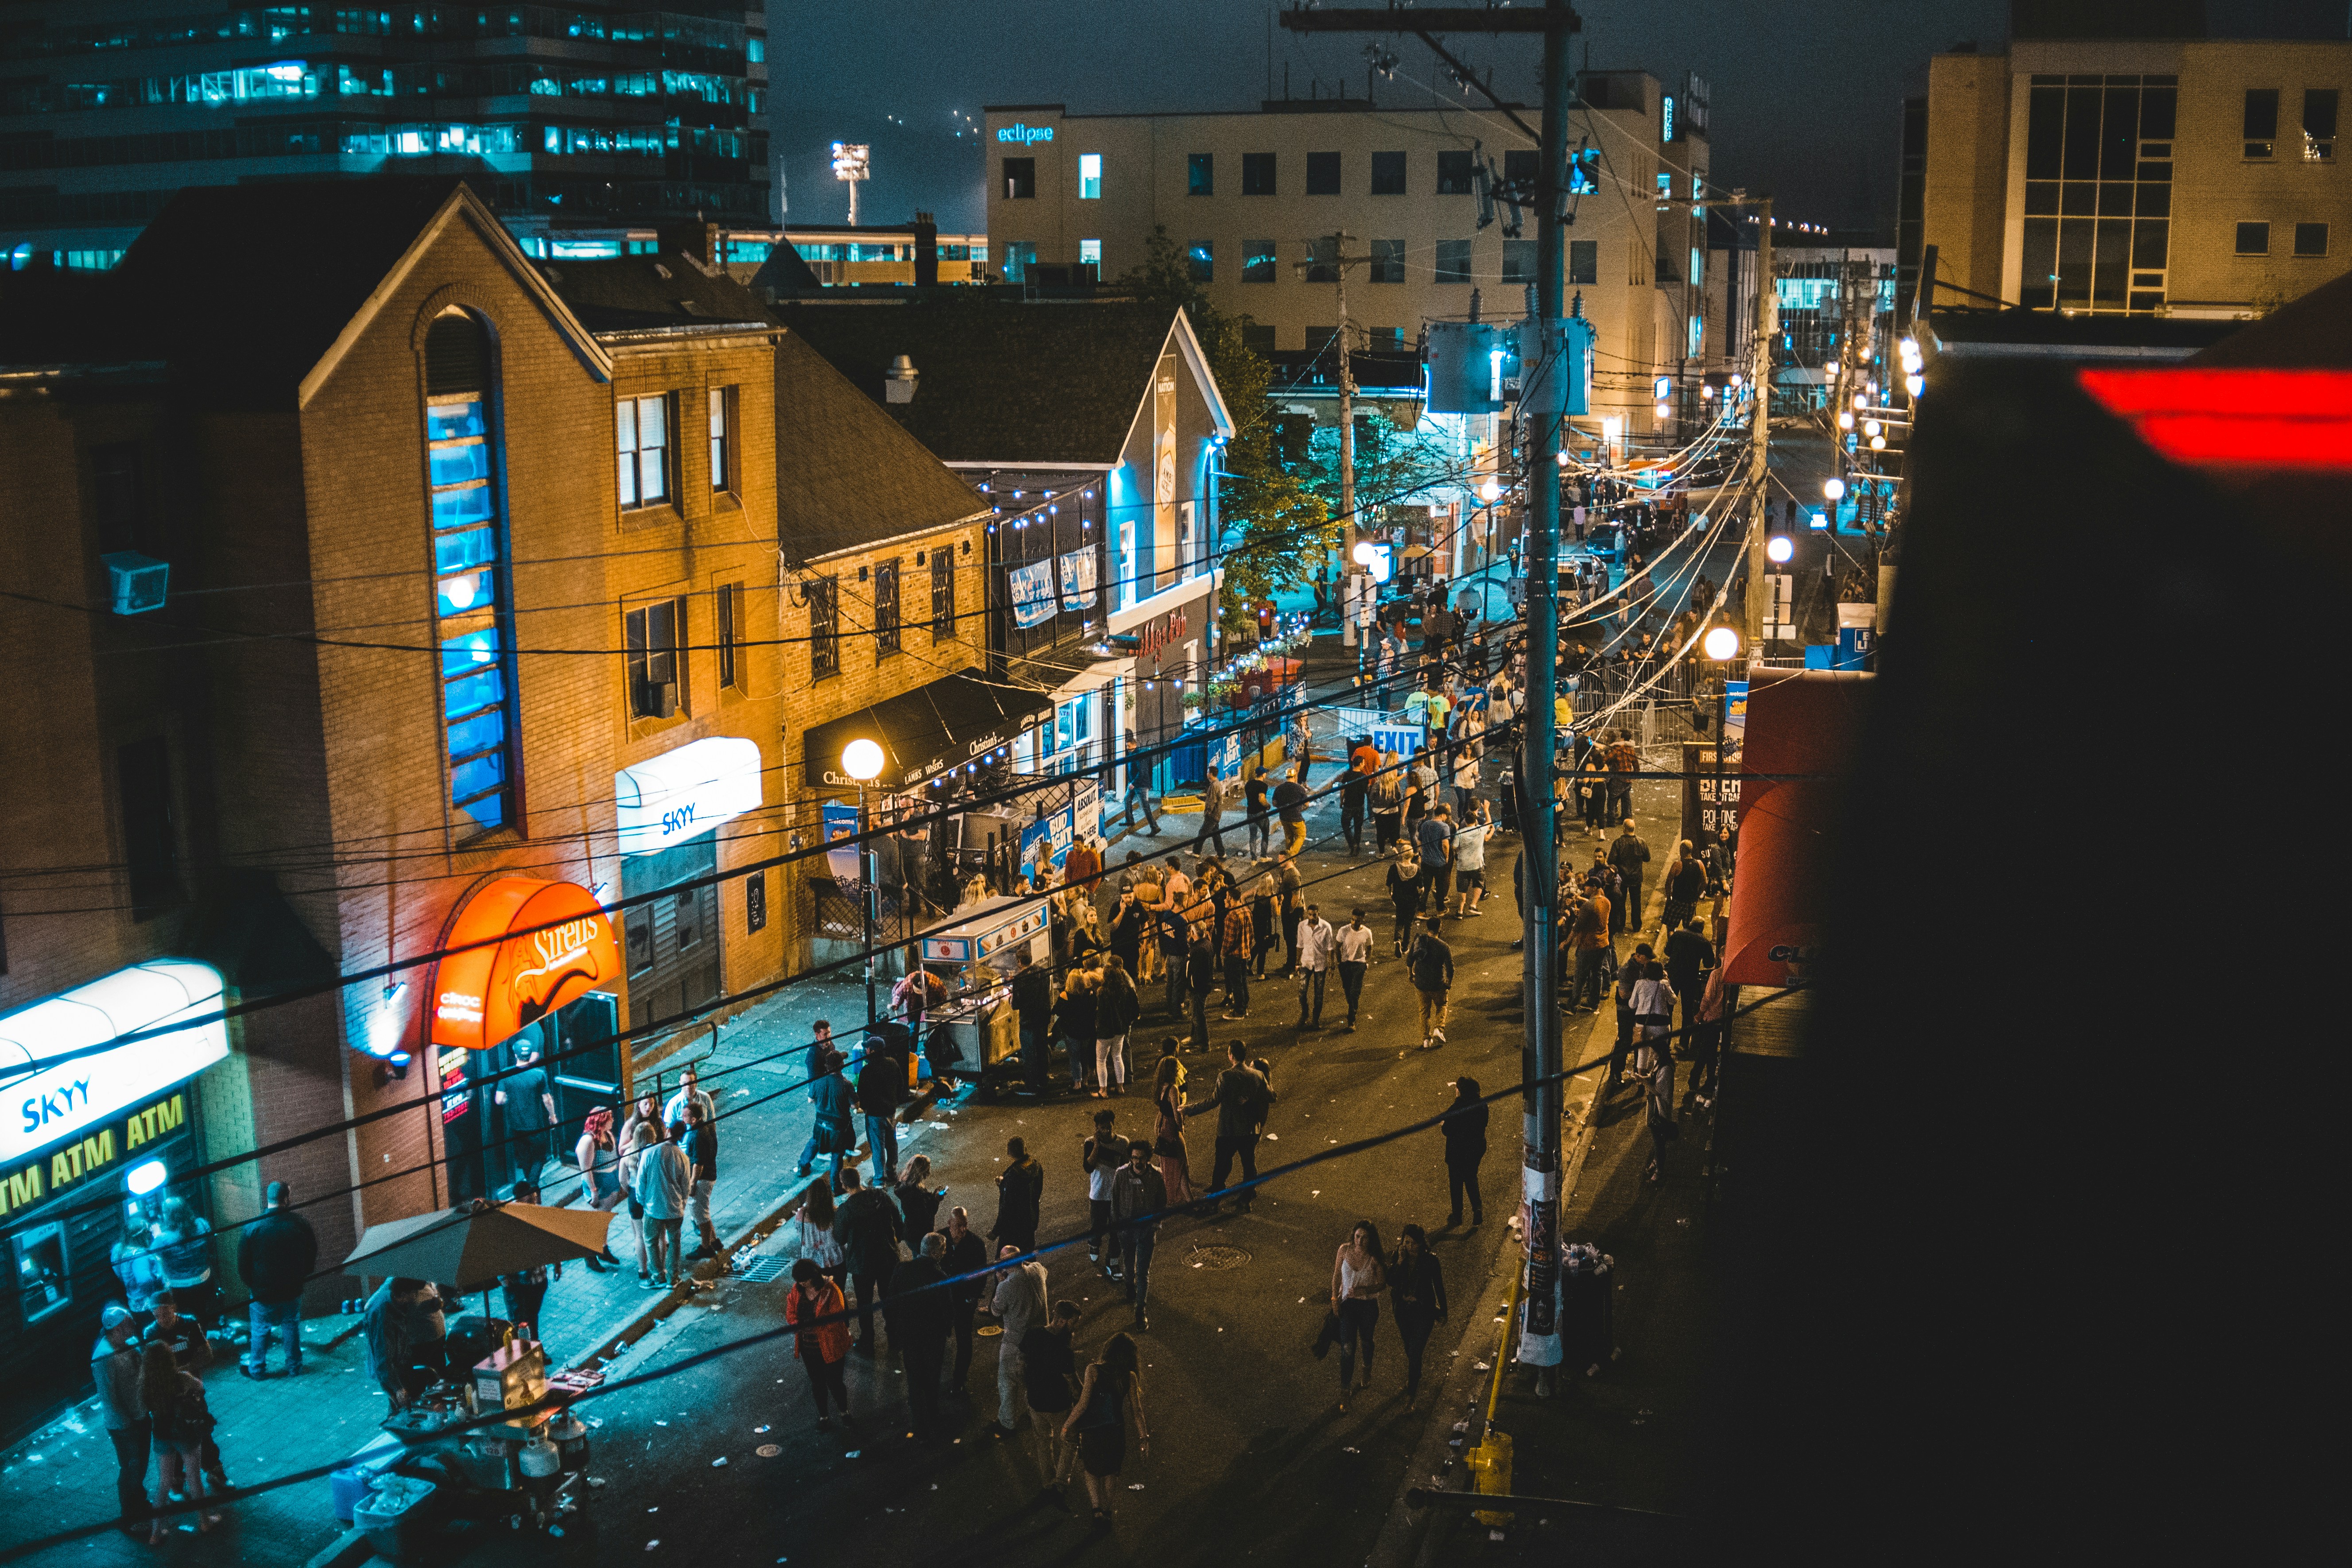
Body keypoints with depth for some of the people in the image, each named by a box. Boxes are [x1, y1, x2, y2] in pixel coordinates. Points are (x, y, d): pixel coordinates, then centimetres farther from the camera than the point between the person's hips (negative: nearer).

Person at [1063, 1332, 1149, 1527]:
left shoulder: (1094, 1371, -17)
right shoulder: (1130, 1377, -9)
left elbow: (1083, 1404, -18)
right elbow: (1137, 1411, -5)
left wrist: (1067, 1425, -4)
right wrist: (1144, 1438, 5)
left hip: (1091, 1431, -2)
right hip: (1115, 1432, 2)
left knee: (1091, 1469, 22)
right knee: (1110, 1470, 26)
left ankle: (1097, 1508, 9)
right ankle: (1107, 1509, 36)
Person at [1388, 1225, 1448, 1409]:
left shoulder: (1430, 1260, -13)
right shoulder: (1397, 1259, -6)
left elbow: (1439, 1287, -3)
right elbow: (1390, 1282, -16)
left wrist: (1442, 1312, 4)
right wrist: (1400, 1261, -25)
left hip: (1423, 1312, -4)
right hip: (1403, 1310, 4)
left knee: (1415, 1352, -10)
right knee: (1409, 1350, 21)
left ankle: (1411, 1395, -4)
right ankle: (1414, 1379, 46)